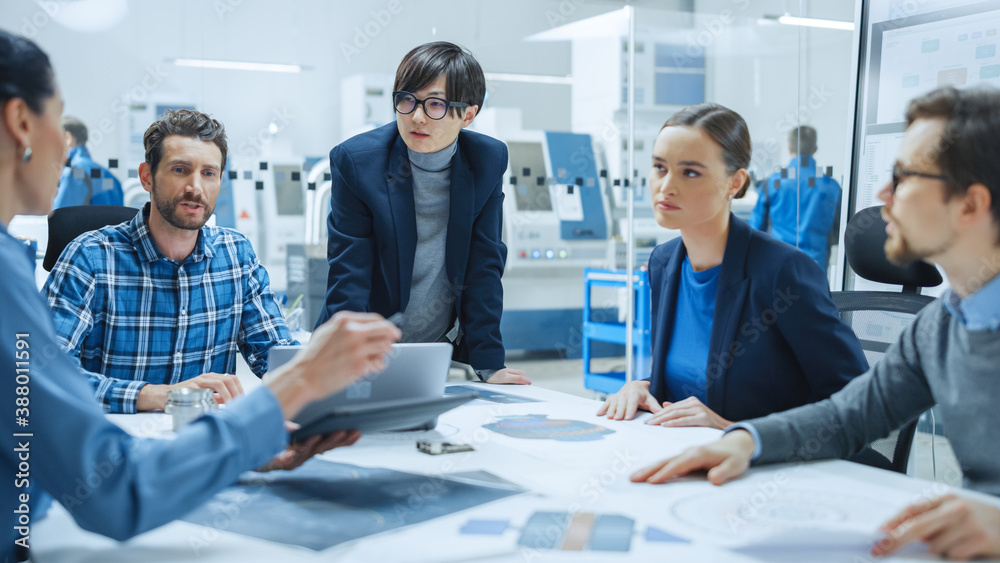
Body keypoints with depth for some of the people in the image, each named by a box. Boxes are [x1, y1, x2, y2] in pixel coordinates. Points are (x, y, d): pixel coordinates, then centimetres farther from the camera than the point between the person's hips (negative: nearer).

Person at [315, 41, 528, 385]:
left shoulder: (488, 160, -4)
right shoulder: (356, 160, -11)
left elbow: (483, 266, -1)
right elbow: (348, 275, -12)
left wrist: (490, 366, -4)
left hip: (444, 352, 2)